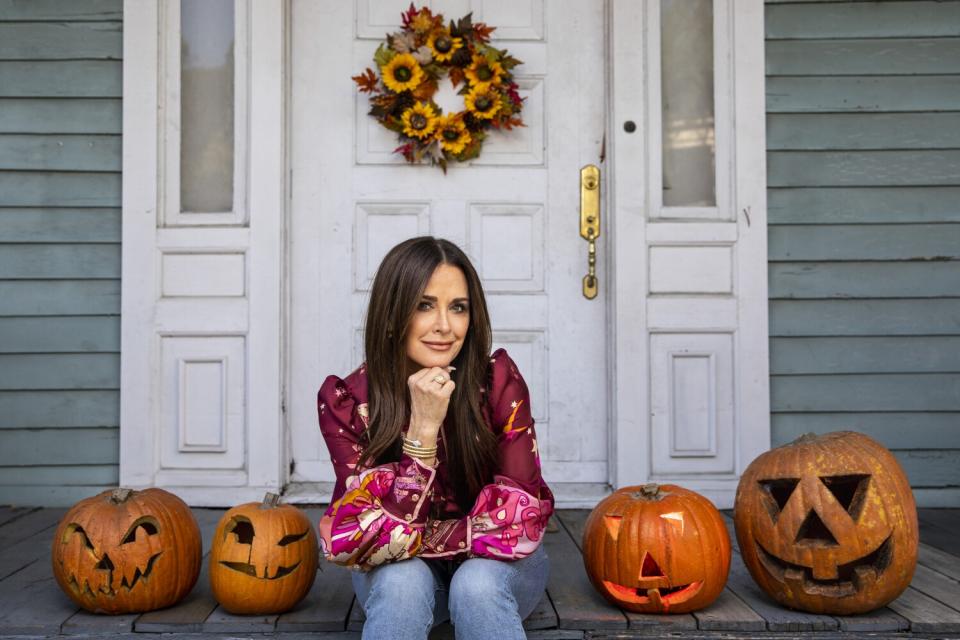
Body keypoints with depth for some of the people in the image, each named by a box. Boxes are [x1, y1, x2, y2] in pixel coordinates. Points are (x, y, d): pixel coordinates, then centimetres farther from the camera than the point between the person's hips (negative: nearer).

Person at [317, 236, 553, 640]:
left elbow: (520, 513, -20)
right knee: (402, 581, -32)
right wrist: (423, 428, -34)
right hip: (400, 574, 0)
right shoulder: (346, 399, -18)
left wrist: (413, 540, -21)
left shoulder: (498, 380, -19)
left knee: (477, 586, -32)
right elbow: (369, 535, -24)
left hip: (493, 564, 0)